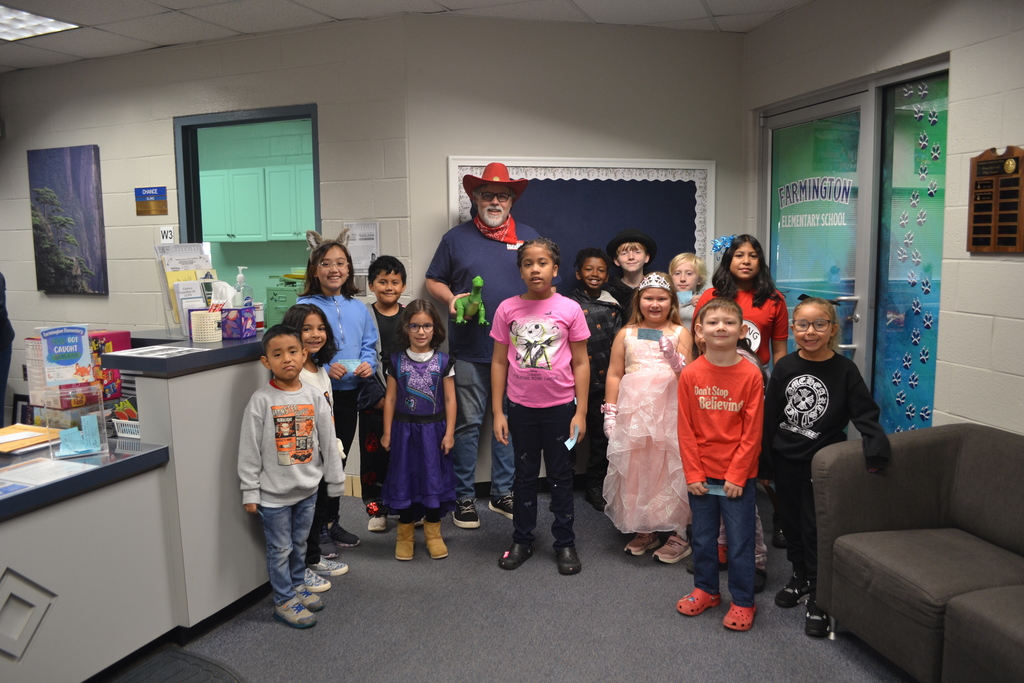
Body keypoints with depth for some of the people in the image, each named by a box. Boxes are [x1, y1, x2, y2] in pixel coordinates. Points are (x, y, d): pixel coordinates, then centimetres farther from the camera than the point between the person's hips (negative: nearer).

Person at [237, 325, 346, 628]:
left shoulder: (314, 397, -3)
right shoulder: (262, 401, -13)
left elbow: (328, 441, 4)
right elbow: (249, 450, -9)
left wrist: (335, 480, 7)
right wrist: (250, 492, -9)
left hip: (308, 488, 4)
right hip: (274, 492, -4)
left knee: (300, 543, 20)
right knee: (280, 549, 8)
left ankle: (297, 585, 39)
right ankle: (284, 601, 23)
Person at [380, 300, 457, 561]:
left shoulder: (443, 361, -2)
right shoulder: (397, 360, 0)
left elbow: (450, 399, -1)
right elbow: (391, 398, 3)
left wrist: (449, 432, -4)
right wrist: (387, 432, 2)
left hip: (434, 428, 0)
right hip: (404, 428, 0)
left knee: (434, 478, 6)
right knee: (405, 478, 8)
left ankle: (433, 531, 23)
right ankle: (405, 533, 22)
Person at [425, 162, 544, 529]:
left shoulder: (528, 236, 11)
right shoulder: (456, 237, 6)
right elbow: (433, 281, 11)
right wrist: (451, 298, -8)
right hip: (469, 350, -2)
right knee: (468, 423, 2)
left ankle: (503, 492, 23)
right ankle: (464, 496, 15)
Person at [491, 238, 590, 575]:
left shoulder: (569, 309, -6)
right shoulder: (507, 309, -3)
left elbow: (581, 364, -2)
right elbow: (499, 362, 1)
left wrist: (580, 412, -4)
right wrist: (497, 412, -1)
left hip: (560, 407, -1)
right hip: (521, 407, 1)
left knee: (561, 476, 11)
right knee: (525, 475, 14)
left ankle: (565, 543, 24)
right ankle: (522, 540, 28)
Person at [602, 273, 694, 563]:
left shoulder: (680, 334, 5)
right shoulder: (626, 334, 8)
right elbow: (614, 375, 7)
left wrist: (674, 357, -16)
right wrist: (610, 413, 3)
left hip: (670, 412, -2)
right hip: (633, 412, 2)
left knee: (672, 469, -1)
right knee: (635, 470, 7)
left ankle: (678, 533, 14)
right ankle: (645, 530, 23)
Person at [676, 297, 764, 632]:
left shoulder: (750, 375, -9)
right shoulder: (690, 374, -4)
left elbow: (752, 432, -8)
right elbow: (686, 429, -3)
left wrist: (736, 475, -11)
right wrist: (693, 473, -6)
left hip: (737, 475, -2)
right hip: (701, 474, 2)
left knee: (740, 541, 8)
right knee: (702, 537, 17)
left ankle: (743, 602, 25)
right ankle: (705, 590, 36)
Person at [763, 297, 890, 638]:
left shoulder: (844, 370, -7)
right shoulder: (785, 368, -1)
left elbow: (865, 414, -5)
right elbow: (770, 417, 4)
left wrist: (875, 446, -22)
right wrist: (764, 462, 5)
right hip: (786, 460, 3)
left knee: (816, 526, -1)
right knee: (791, 520, 15)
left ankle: (819, 597, 13)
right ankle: (801, 578, 37)